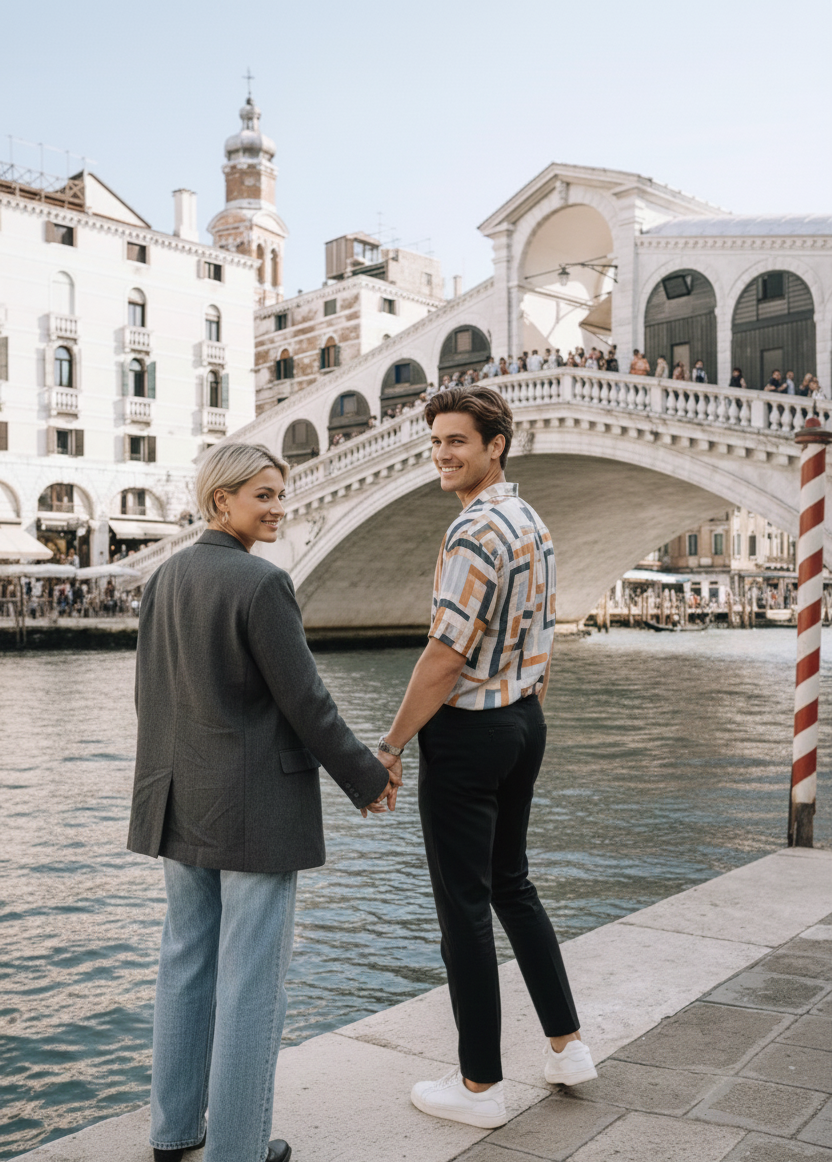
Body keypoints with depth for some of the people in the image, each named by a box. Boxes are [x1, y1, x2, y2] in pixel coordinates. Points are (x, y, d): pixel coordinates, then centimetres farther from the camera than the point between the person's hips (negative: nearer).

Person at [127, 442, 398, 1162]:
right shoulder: (262, 582, -18)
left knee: (186, 960, 18)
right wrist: (369, 779, -5)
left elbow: (150, 693, 11)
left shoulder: (165, 578, 6)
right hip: (256, 806, -8)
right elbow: (304, 701, -16)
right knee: (252, 976, 4)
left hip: (181, 801, 8)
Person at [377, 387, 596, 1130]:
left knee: (465, 906, 2)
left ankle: (480, 1085, 13)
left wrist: (391, 746, -14)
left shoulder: (475, 533, -20)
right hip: (525, 722, 9)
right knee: (513, 886, 20)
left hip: (467, 734, -9)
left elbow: (446, 658, -22)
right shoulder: (535, 526, 9)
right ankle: (567, 1045, 28)